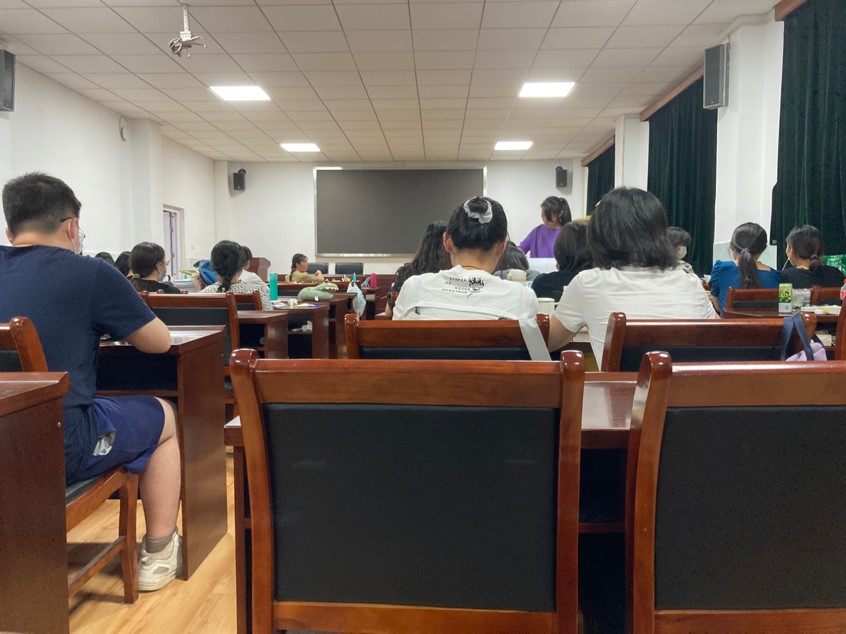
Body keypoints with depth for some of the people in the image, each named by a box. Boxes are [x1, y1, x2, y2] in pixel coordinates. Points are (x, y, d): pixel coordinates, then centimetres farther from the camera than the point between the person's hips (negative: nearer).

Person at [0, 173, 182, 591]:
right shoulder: (89, 274, -10)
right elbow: (159, 342, -1)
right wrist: (112, 324, 17)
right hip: (62, 450, -6)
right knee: (164, 418, 18)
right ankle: (158, 555, 25)